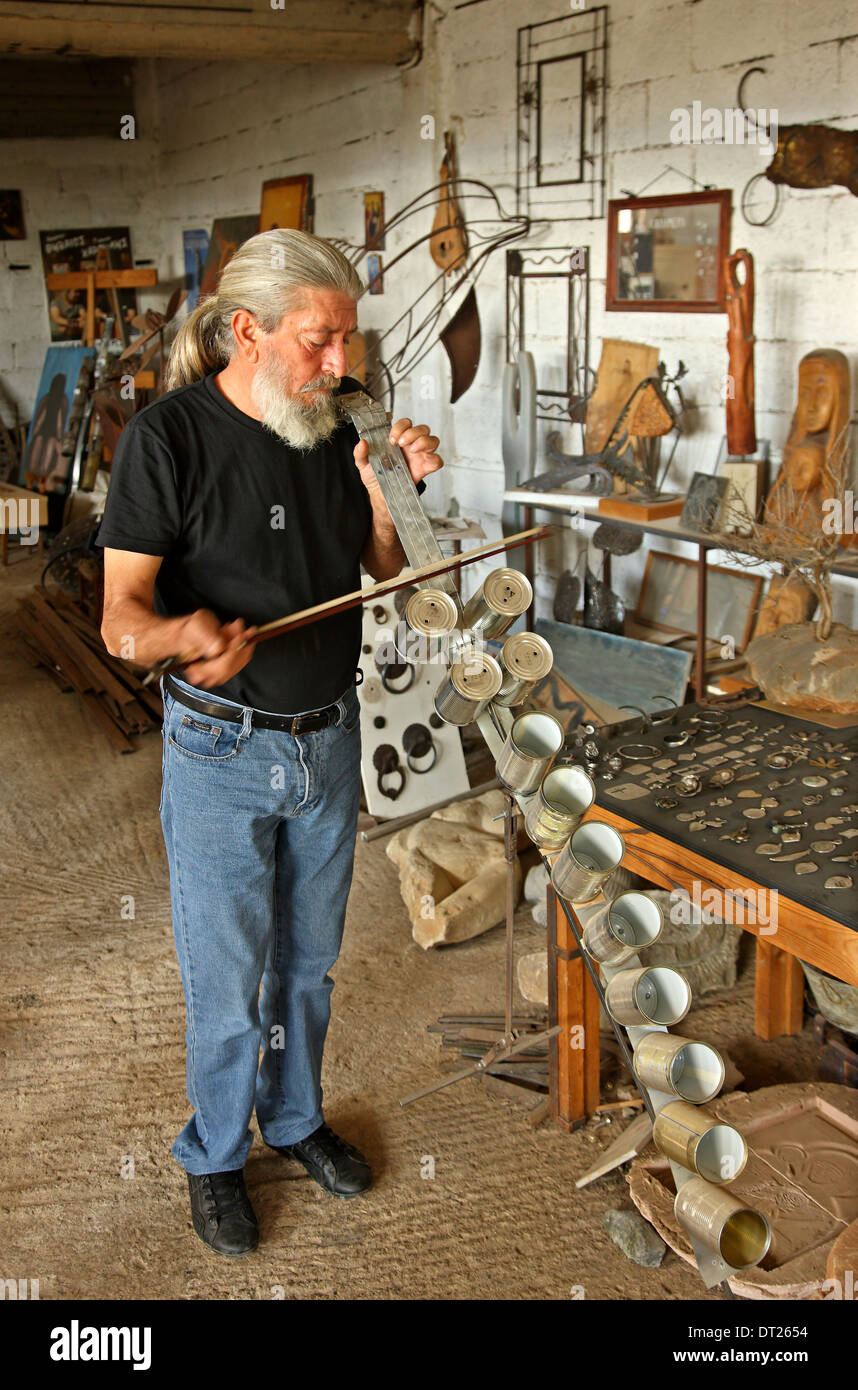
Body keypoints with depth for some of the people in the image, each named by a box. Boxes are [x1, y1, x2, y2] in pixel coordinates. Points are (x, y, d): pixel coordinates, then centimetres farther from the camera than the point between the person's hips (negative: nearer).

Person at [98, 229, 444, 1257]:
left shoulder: (330, 426, 1)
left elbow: (385, 569, 9)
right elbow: (120, 616, -19)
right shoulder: (168, 437, -17)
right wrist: (185, 633, -41)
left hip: (329, 739, 5)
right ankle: (215, 1157, 33)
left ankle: (296, 1118, 44)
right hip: (221, 750, -5)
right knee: (227, 981, 8)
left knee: (308, 959, 20)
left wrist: (390, 493, -11)